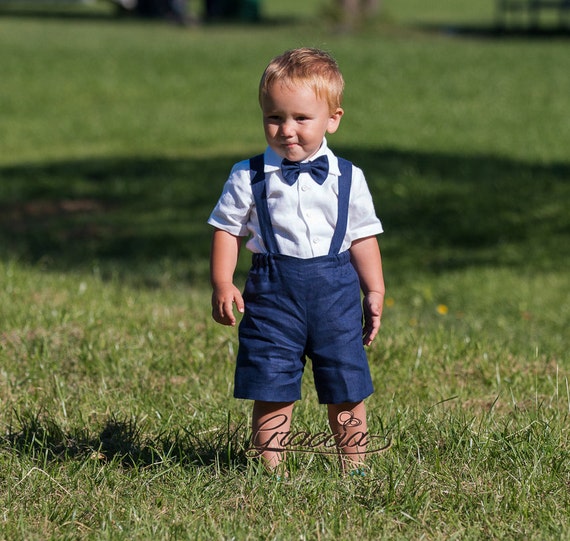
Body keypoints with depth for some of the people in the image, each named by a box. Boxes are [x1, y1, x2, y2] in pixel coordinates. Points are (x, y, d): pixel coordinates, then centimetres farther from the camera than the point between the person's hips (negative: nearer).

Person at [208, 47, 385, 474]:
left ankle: (355, 467, 17)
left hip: (336, 290, 1)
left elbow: (363, 236, 11)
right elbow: (228, 230, 5)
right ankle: (272, 469, 8)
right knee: (272, 389, -2)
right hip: (274, 292, -1)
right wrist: (222, 285, -5)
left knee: (346, 388, 5)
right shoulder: (249, 178, 1)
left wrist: (375, 291, 9)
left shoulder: (347, 178, 5)